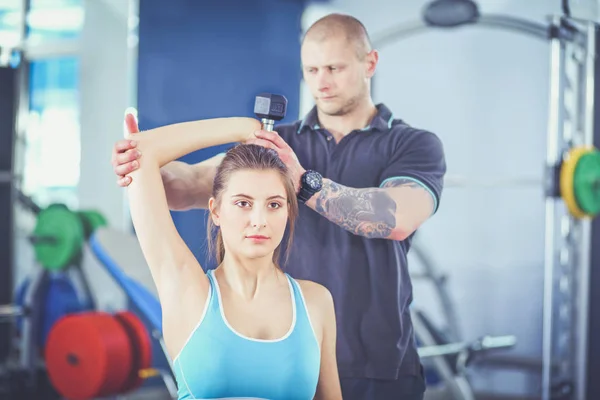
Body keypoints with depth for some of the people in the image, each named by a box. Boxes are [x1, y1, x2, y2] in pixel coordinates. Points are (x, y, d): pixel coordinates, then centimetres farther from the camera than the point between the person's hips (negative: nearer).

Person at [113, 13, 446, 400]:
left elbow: (399, 218, -21)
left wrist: (304, 181, -30)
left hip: (379, 367, -2)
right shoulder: (274, 143, 6)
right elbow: (196, 184, -10)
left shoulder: (416, 145, -2)